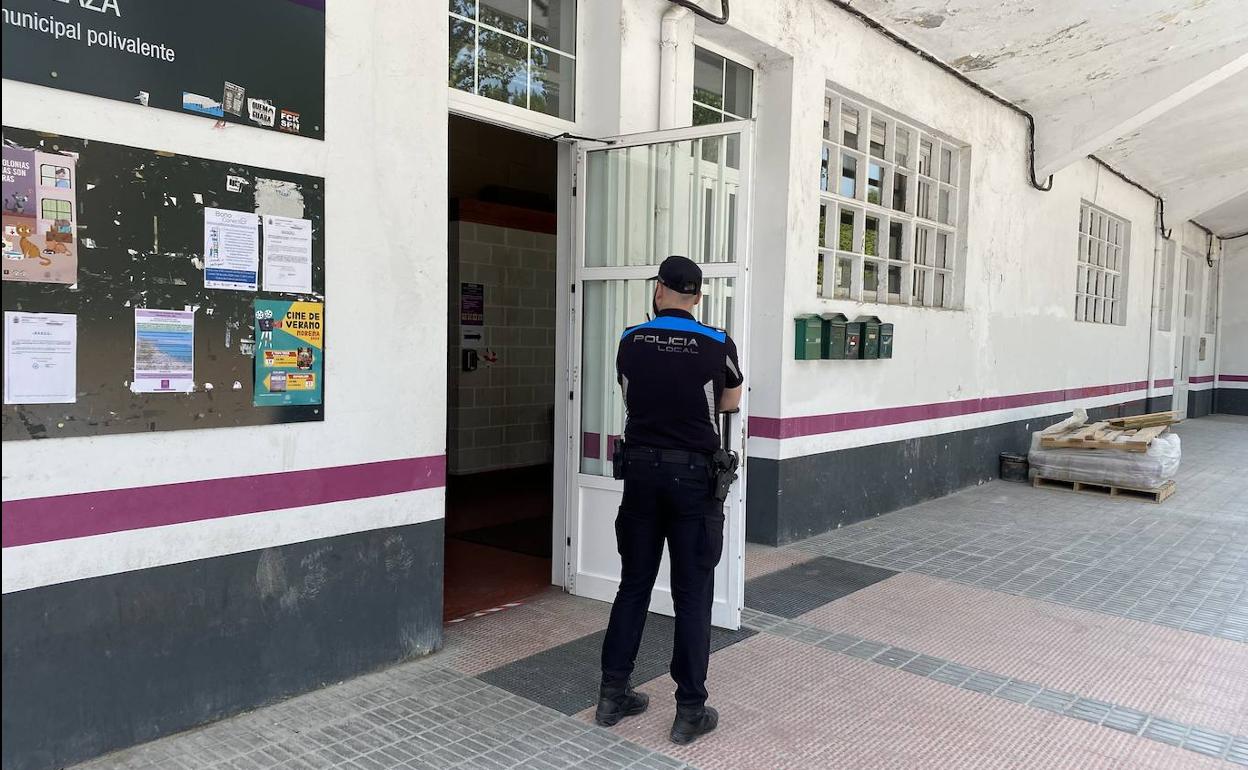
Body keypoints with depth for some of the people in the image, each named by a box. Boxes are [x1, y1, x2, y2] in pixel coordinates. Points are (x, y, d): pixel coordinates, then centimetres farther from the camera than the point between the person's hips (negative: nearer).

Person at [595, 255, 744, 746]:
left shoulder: (629, 342, 1)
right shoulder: (717, 345, -7)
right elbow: (730, 403, 9)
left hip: (641, 470, 3)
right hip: (692, 474, -3)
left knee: (633, 583, 13)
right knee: (692, 594, 4)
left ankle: (613, 695, 21)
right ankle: (690, 710, 11)